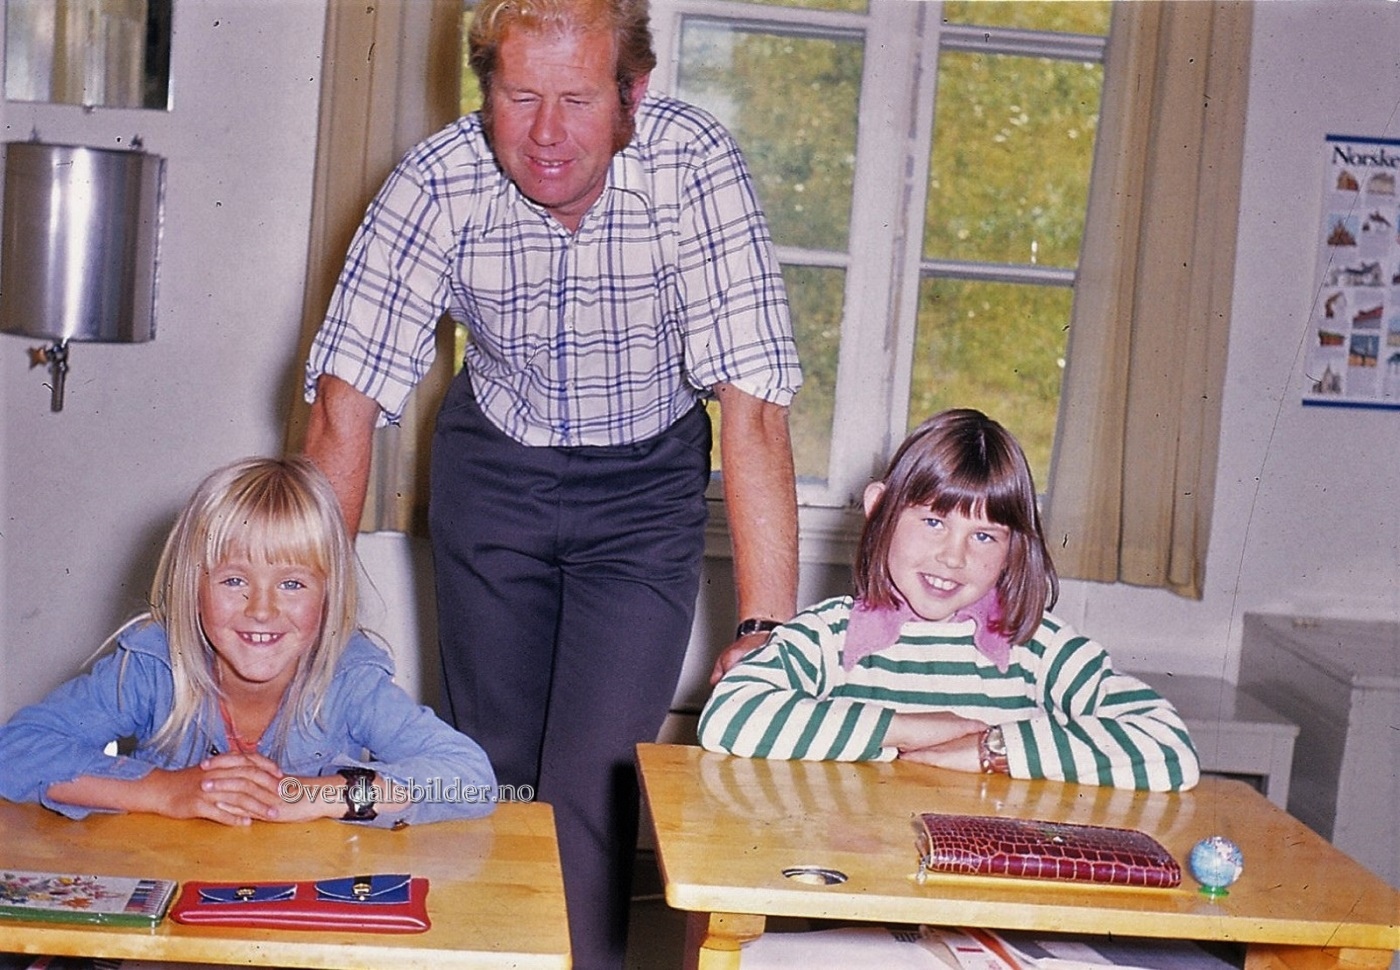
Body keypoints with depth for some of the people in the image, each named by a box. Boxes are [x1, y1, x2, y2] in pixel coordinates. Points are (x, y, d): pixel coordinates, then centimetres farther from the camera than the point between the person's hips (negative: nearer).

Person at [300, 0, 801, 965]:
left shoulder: (696, 167, -28)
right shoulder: (435, 184, -23)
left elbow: (753, 408, -30)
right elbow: (345, 405, -19)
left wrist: (766, 630, -35)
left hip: (645, 486, -1)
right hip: (493, 467, 2)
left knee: (592, 776, -11)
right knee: (495, 764, 9)